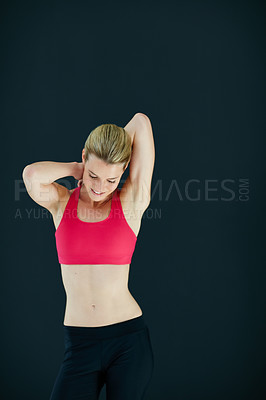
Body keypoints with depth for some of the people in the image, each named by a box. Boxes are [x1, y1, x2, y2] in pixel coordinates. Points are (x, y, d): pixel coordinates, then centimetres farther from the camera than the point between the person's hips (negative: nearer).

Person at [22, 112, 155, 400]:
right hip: (79, 345, 1)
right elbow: (32, 174, -22)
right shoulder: (61, 202, 1)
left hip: (129, 340, -1)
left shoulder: (132, 202, -3)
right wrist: (77, 169, -5)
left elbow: (140, 121, -8)